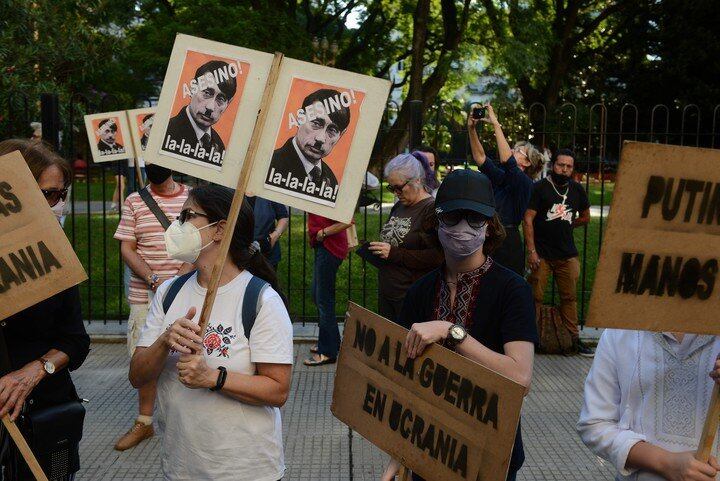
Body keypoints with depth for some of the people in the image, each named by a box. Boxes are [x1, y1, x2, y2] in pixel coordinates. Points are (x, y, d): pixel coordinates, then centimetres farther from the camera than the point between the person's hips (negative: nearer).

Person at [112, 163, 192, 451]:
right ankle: (144, 422, 22)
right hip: (144, 295, 1)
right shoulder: (134, 202, 6)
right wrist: (154, 280, -14)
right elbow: (126, 249, 1)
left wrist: (180, 277, -15)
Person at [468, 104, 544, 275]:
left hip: (508, 244, -6)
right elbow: (479, 157, 9)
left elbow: (506, 160, -24)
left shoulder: (525, 183, -8)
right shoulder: (501, 178, 12)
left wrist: (496, 124, -21)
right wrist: (472, 129, -3)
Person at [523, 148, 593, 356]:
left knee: (569, 298, 8)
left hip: (567, 254, 4)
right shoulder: (539, 188, -5)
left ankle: (574, 338, 15)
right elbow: (528, 219, -10)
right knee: (535, 297, -2)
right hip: (541, 254, -4)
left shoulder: (577, 190, 10)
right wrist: (531, 251, -15)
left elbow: (585, 217, 26)